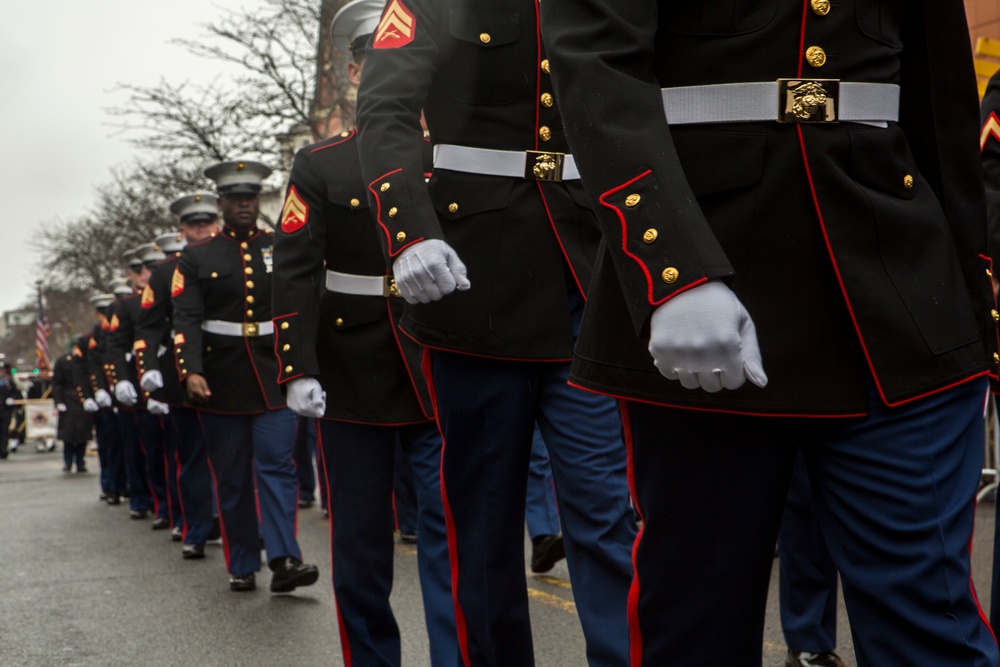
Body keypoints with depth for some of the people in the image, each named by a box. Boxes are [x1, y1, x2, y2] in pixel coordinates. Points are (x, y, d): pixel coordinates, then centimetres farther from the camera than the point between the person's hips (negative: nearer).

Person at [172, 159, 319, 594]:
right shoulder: (196, 257, 4)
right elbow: (186, 320, -5)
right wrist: (190, 371, -20)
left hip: (274, 379, 0)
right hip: (221, 383, 0)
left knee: (277, 466, -8)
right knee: (232, 478, 7)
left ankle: (284, 560, -12)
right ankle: (242, 566, 16)